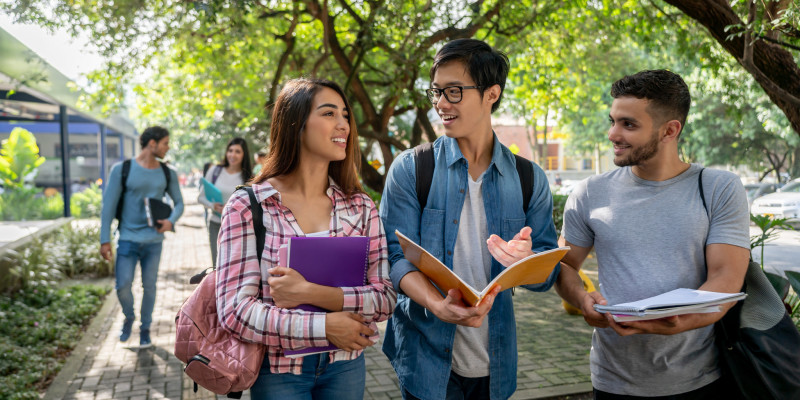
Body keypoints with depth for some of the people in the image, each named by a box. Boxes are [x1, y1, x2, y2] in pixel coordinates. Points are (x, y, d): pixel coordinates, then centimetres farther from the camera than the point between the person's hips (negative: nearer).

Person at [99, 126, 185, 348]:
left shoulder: (168, 174, 5)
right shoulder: (122, 170, -5)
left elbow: (179, 203, 13)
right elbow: (109, 205, -3)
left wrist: (171, 221, -10)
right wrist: (105, 240, -5)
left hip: (154, 240, 3)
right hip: (128, 239, -2)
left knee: (149, 286, 7)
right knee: (123, 286, -6)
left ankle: (145, 329, 25)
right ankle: (129, 317, 25)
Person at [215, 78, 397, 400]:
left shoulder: (361, 207, -1)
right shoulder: (247, 207, -10)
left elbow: (385, 298, -7)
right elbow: (235, 310, -14)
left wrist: (313, 293, -21)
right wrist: (324, 327, -20)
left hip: (344, 367, 3)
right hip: (278, 371, -2)